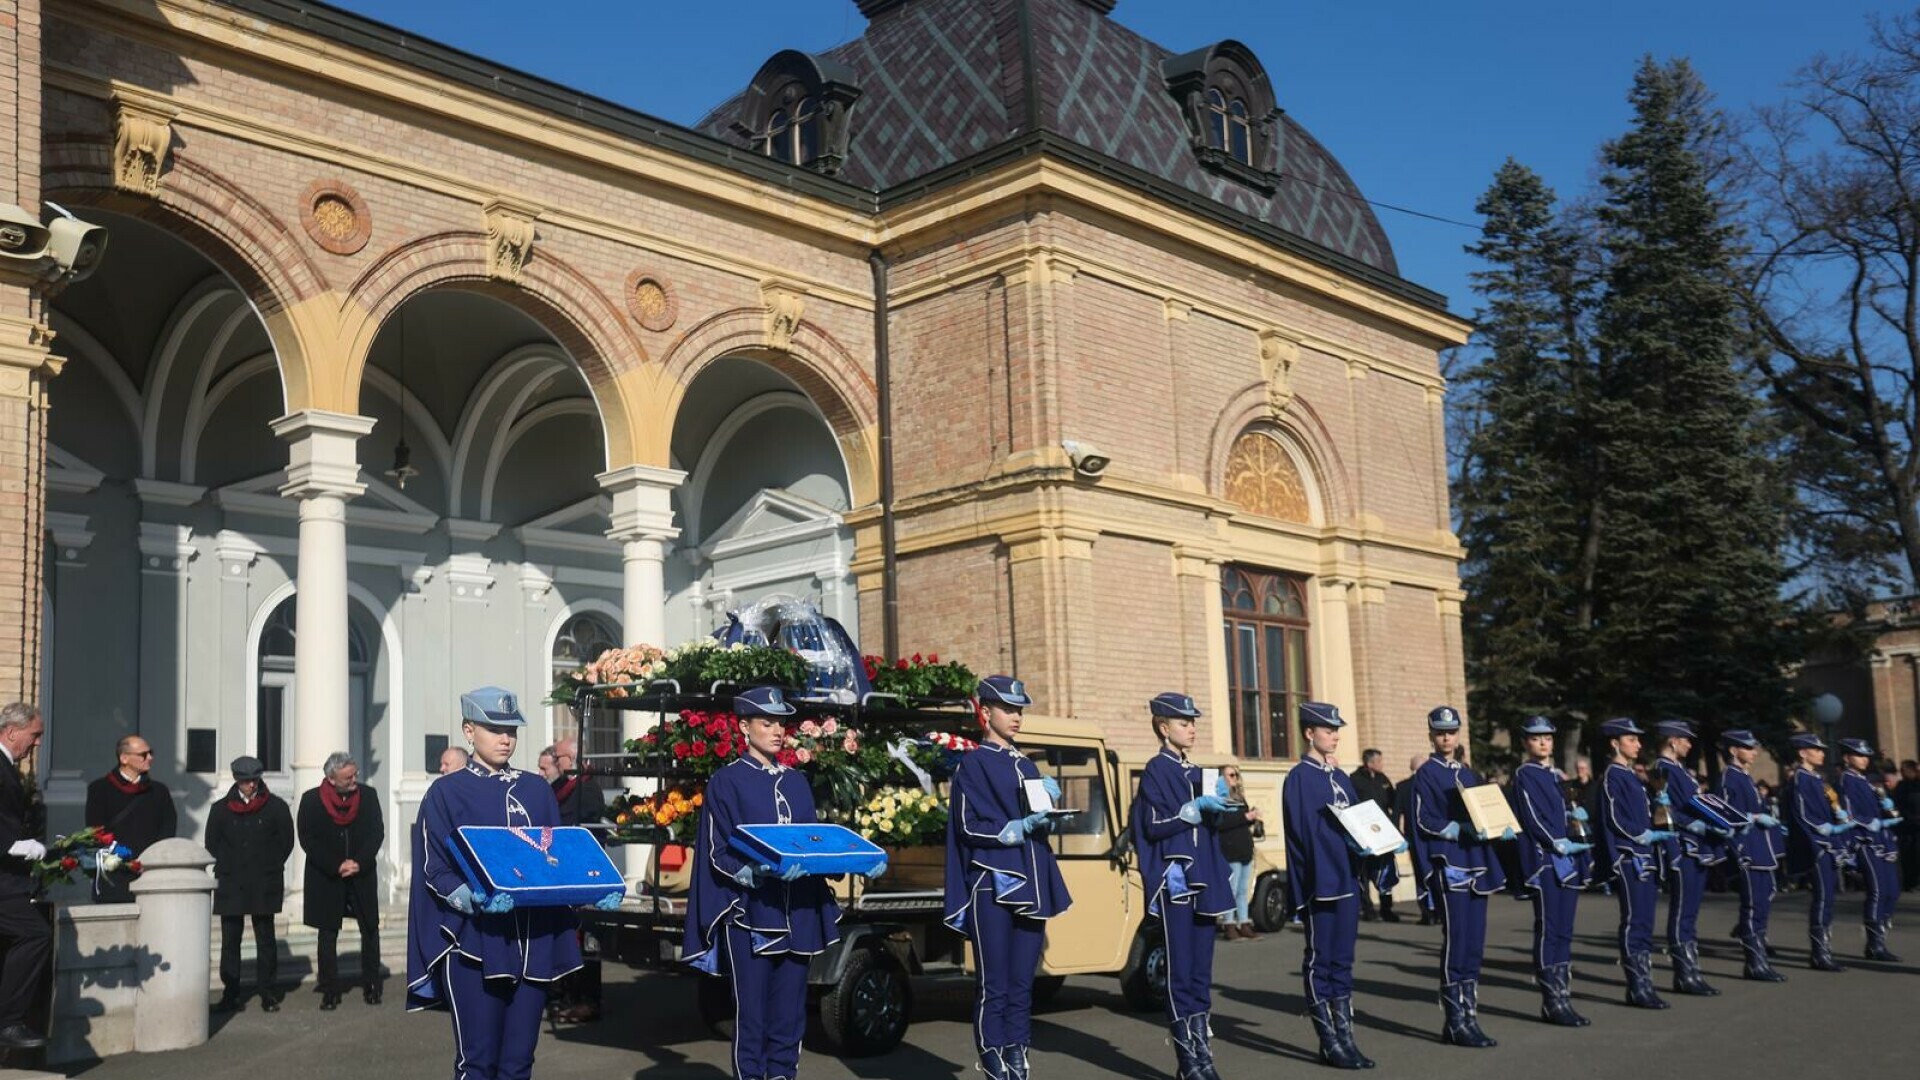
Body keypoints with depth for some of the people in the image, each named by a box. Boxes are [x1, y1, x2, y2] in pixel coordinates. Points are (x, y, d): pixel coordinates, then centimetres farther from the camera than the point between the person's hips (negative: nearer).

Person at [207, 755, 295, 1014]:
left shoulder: (276, 807, 3)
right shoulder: (221, 809, 7)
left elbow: (286, 842, 6)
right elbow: (211, 844, 12)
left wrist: (270, 869, 3)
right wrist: (225, 869, 6)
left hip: (264, 885, -1)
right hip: (230, 884, 1)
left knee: (265, 939, 2)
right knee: (230, 940, 2)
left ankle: (269, 994, 7)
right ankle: (230, 995, 8)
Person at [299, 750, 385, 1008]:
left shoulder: (368, 795, 0)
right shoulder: (311, 800, -5)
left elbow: (377, 832, -1)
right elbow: (307, 840, -7)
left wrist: (359, 863, -14)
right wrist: (336, 867, -14)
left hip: (362, 874, 1)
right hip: (326, 878, -1)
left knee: (370, 929, 3)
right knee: (328, 933, 3)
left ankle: (371, 986, 13)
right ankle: (330, 991, 9)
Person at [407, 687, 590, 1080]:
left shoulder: (537, 790, 14)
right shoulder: (446, 792, 1)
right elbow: (437, 871, -5)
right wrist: (475, 900, -24)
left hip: (533, 941, 4)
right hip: (474, 943, -4)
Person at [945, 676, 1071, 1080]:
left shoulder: (1026, 766, 19)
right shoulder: (972, 765, -2)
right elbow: (970, 826, -10)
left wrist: (1050, 802, 0)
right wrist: (1021, 827, -17)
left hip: (1029, 889, 6)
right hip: (992, 888, -6)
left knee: (1022, 987, 8)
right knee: (994, 989, -3)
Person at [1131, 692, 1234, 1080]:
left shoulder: (1196, 771, 17)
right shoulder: (1155, 771, -5)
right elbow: (1154, 827, -12)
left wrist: (1217, 802, 1)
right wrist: (1196, 807, -18)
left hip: (1203, 880, 7)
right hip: (1174, 881, -7)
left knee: (1202, 971, 8)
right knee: (1181, 971, -5)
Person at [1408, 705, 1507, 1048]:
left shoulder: (1469, 775, 19)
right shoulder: (1426, 774, -2)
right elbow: (1425, 822, -10)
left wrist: (1499, 829, -1)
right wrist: (1464, 829, -22)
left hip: (1476, 866, 7)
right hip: (1448, 867, -7)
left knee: (1474, 945, 7)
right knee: (1455, 943, -8)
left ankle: (1469, 1017, 14)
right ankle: (1456, 1023, -3)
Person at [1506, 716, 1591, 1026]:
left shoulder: (1555, 776, 19)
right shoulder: (1524, 775, -4)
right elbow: (1532, 818, -13)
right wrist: (1559, 844, -19)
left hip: (1565, 861, 8)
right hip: (1543, 860, -8)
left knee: (1563, 932, 7)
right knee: (1548, 931, -7)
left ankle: (1560, 998, 11)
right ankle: (1553, 1003, -4)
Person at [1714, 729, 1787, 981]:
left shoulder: (1747, 777, 19)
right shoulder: (1729, 777, -9)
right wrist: (1757, 817, -21)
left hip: (1761, 853, 10)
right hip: (1747, 853, -10)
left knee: (1763, 905, 14)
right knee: (1753, 906, -7)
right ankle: (1756, 964, -3)